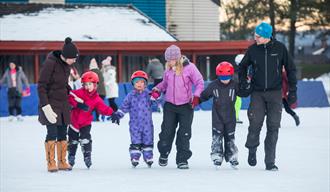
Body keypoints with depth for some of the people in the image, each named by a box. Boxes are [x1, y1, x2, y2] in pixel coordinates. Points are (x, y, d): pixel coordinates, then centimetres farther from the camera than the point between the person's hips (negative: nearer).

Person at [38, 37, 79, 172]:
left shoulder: (67, 64, 5)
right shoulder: (50, 63, -16)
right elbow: (41, 86, -16)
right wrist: (46, 107, -21)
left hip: (63, 103, 7)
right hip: (50, 103, -7)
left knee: (63, 134, 5)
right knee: (52, 133, -10)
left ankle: (62, 162, 11)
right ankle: (51, 163, -2)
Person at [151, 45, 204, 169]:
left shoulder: (189, 68, -10)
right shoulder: (168, 70, 3)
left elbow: (200, 82, -5)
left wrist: (196, 96, -17)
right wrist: (157, 89, 4)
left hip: (185, 106, -3)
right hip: (170, 105, 3)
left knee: (184, 133, -1)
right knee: (167, 131, 6)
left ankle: (182, 159, 6)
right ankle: (163, 154, 27)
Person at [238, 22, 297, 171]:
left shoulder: (280, 48, -4)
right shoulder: (252, 50, 0)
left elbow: (290, 69, 5)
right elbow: (243, 66, 17)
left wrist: (292, 91, 2)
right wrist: (243, 83, 4)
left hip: (275, 93, -1)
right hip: (257, 93, 1)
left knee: (273, 127, -2)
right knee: (255, 123, -8)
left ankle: (270, 162, 4)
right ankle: (252, 149, 20)